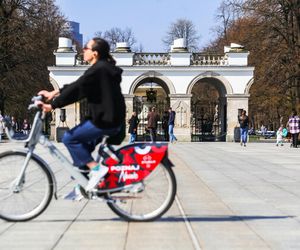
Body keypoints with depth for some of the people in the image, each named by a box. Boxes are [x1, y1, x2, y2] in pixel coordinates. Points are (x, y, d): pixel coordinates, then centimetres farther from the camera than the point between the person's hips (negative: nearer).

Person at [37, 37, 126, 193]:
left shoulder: (97, 69, -16)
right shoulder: (104, 67, 16)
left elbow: (77, 90, -19)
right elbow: (78, 86, 19)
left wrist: (52, 105, -17)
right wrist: (55, 92, 14)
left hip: (105, 121, -10)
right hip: (111, 119, 10)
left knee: (69, 138, -6)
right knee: (84, 144, 22)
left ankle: (95, 168, -9)